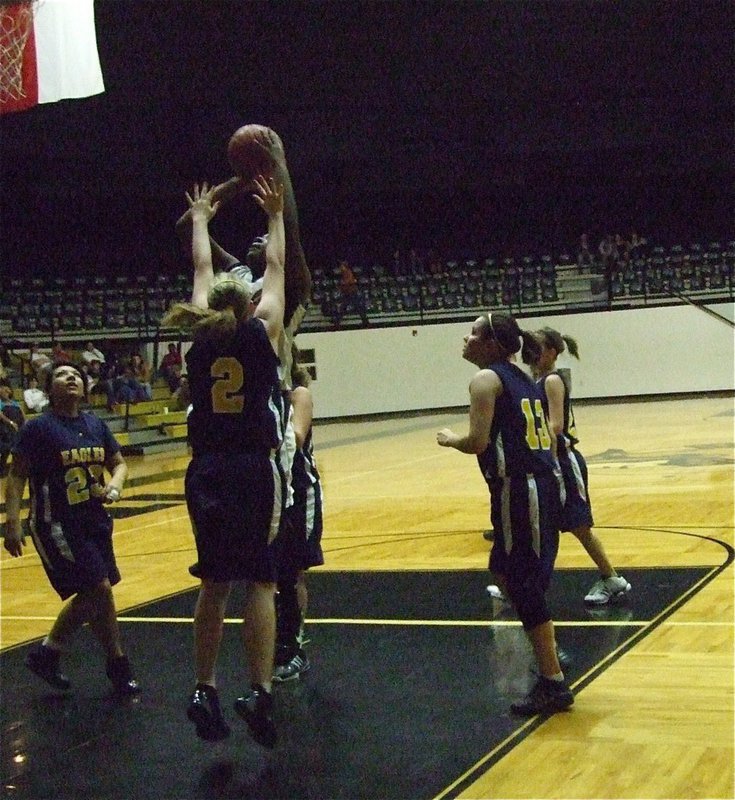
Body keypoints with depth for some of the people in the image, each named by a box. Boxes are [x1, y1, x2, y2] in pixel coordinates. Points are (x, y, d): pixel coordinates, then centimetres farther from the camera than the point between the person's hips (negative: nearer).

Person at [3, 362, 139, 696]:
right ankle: (118, 667, 8)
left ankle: (46, 654, 31)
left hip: (94, 519, 7)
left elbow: (119, 463, 14)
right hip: (56, 524, -7)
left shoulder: (95, 424, 6)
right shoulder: (38, 427, -11)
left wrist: (115, 484, -9)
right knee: (100, 590, -9)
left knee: (90, 596, 12)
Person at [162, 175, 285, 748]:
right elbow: (276, 266, 10)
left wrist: (200, 220, 32)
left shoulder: (203, 339, 5)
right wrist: (276, 215, 22)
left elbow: (202, 269, 19)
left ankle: (205, 691, 16)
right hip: (254, 469, -4)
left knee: (215, 583, 12)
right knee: (259, 581, -1)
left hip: (206, 472, 4)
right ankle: (260, 694, -8)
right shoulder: (261, 335, -3)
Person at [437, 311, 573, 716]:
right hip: (544, 483, 9)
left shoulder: (486, 379, -8)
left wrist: (450, 439, 1)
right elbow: (548, 437, 20)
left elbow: (477, 442, -16)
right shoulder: (522, 379, 18)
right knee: (504, 570, 22)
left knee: (524, 585, -1)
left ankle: (553, 684, 5)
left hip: (518, 489, -9)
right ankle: (548, 653, 30)